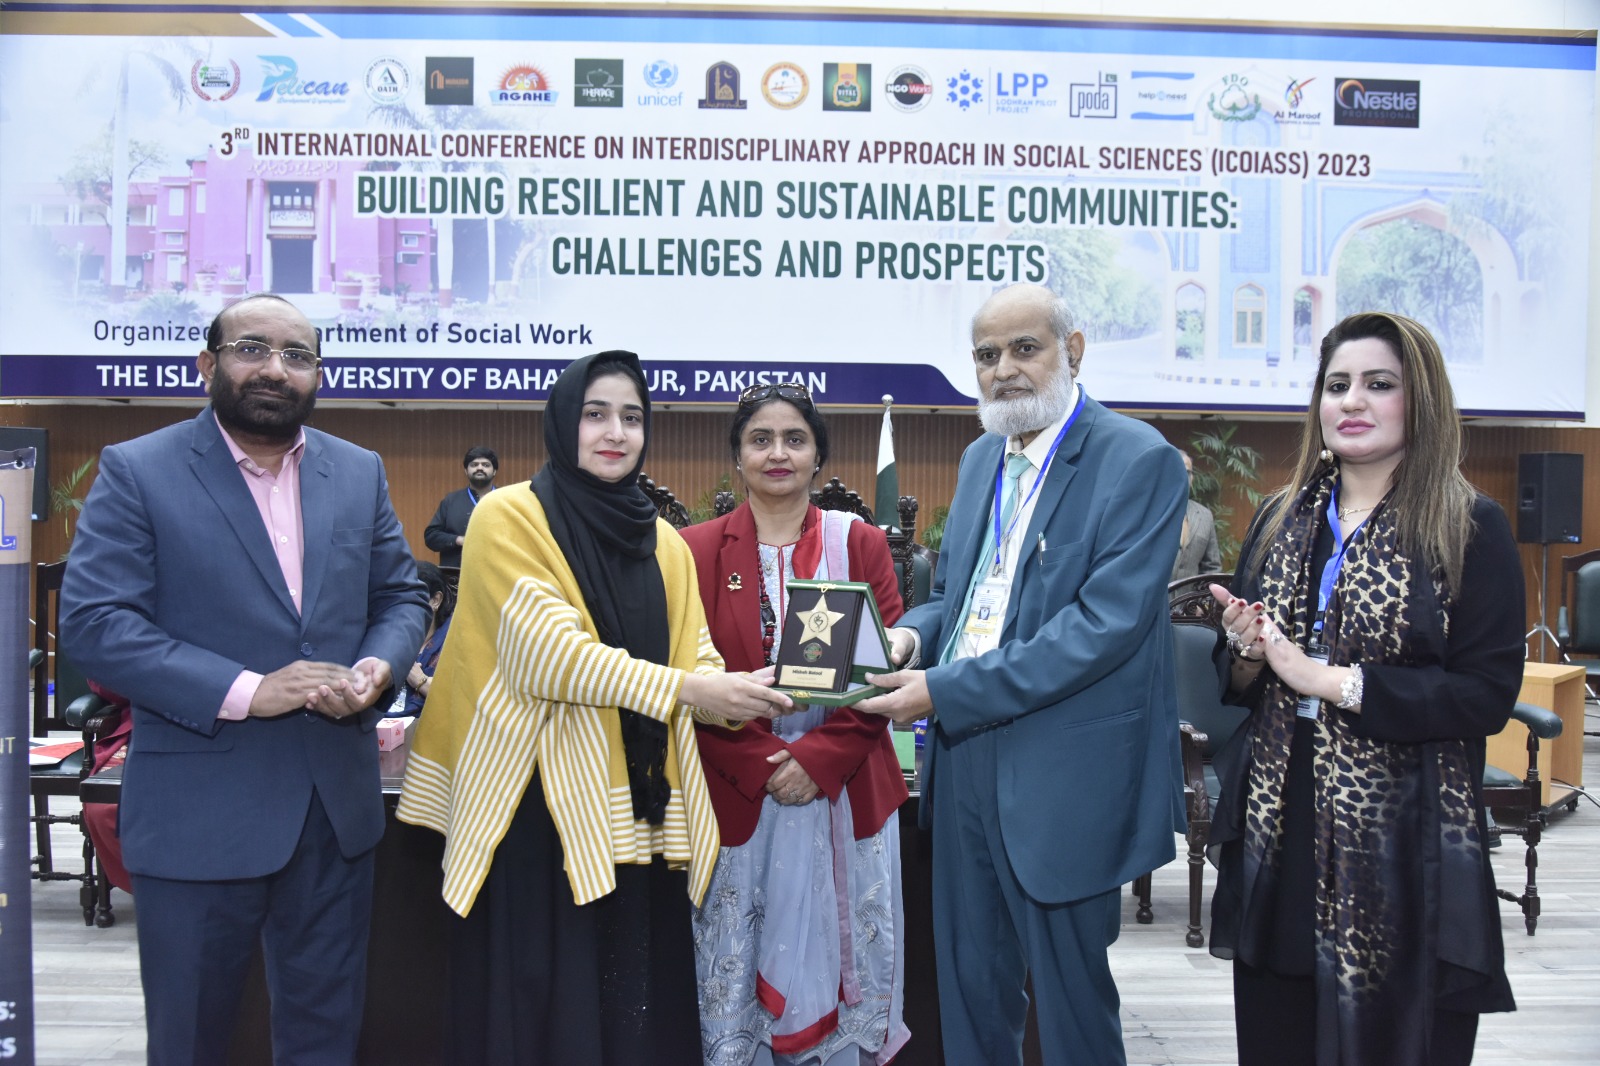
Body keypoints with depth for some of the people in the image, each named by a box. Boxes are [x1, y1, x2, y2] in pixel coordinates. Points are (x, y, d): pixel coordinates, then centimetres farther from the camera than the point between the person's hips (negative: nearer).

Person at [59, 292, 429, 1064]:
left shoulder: (360, 473, 7)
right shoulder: (136, 471, -5)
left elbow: (401, 596, 12)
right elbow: (93, 623, -13)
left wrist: (378, 666, -11)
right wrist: (246, 690, -22)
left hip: (336, 806, 4)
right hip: (197, 813, -3)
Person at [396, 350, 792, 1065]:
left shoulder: (663, 543, 14)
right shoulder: (509, 518, -4)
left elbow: (695, 657, 5)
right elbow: (548, 651, -16)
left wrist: (740, 695, -17)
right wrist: (685, 689, -21)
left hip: (640, 812, 5)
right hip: (541, 808, -5)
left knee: (639, 1004, 10)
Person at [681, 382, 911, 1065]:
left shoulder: (859, 545, 5)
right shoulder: (697, 551, 3)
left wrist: (820, 757, -13)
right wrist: (763, 765, -13)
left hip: (842, 792, 1)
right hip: (734, 795, 0)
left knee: (836, 958, 8)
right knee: (734, 970, 6)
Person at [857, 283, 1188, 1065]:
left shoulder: (1138, 460, -12)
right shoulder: (981, 458, 12)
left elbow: (1107, 622, -21)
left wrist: (947, 691, -23)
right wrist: (912, 634, -5)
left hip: (1062, 776, -6)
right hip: (964, 758, 7)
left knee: (1071, 1001, 10)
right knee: (968, 990, 18)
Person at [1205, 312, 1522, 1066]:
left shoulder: (1471, 529, -4)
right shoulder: (1279, 521, 10)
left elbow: (1489, 694, -12)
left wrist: (1331, 680, -17)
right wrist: (1247, 656, -7)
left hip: (1402, 849, -4)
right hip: (1277, 840, 4)